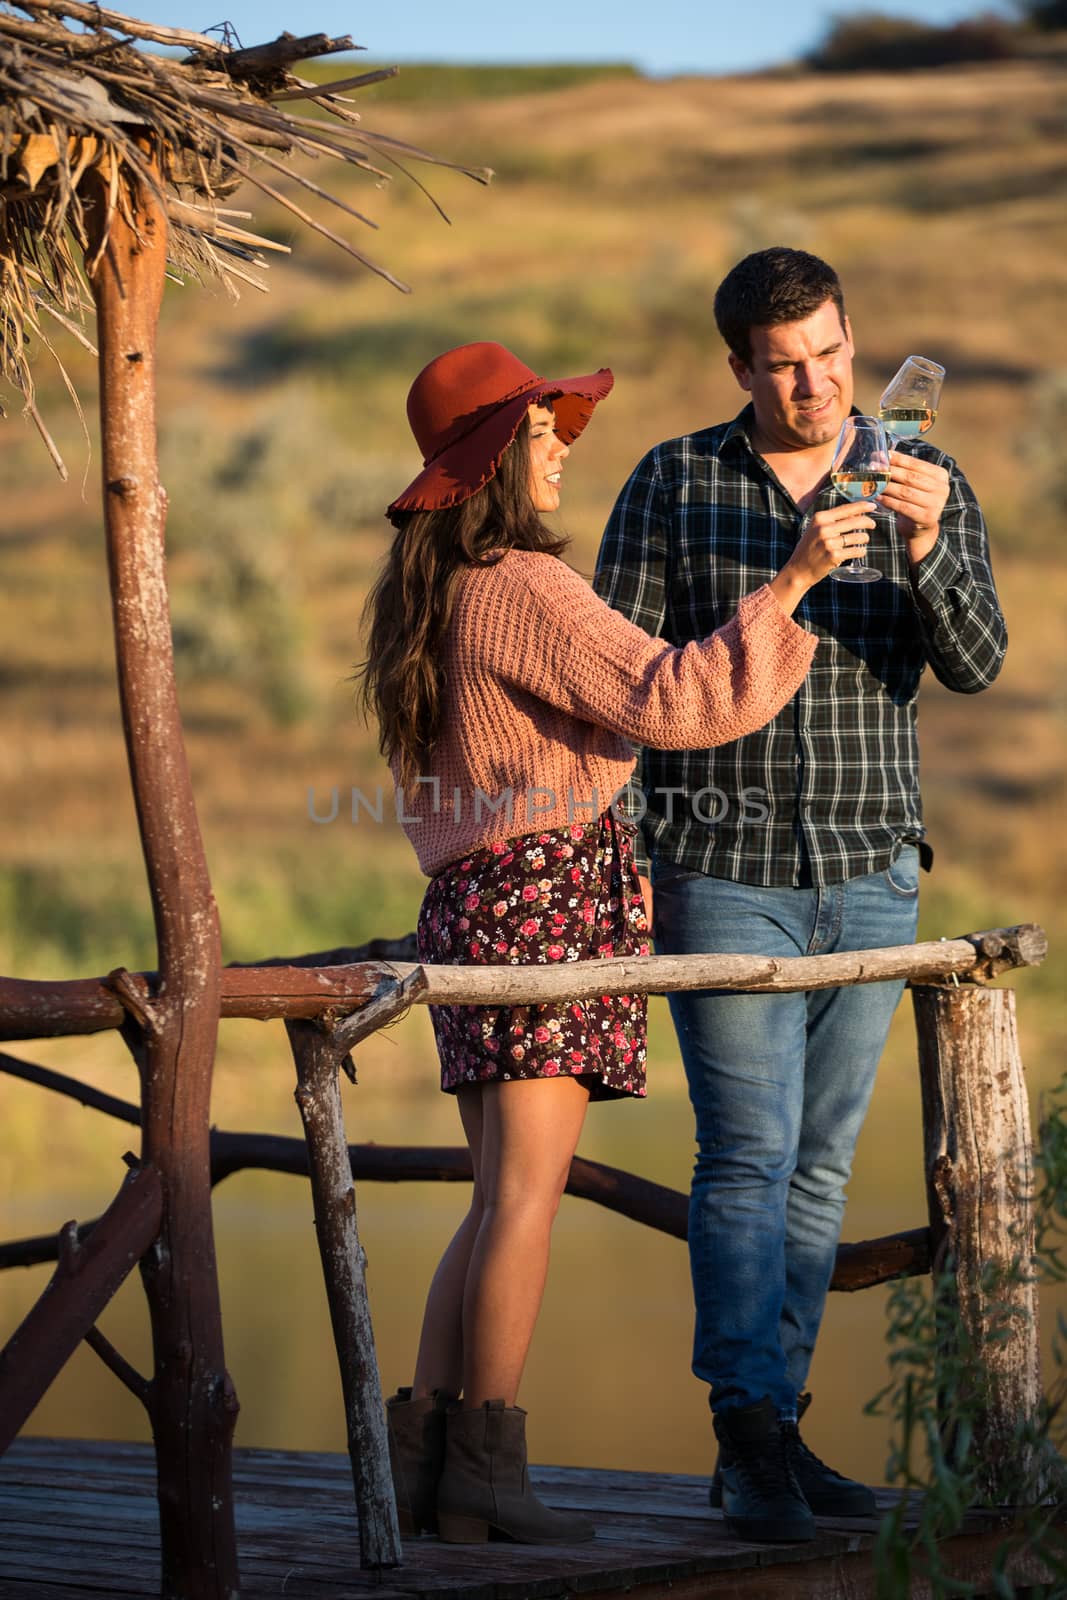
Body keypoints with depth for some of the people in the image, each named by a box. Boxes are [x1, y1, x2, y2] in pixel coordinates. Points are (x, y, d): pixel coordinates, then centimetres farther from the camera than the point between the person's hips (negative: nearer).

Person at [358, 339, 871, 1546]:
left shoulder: (424, 597, 16)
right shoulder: (522, 587, -12)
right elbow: (662, 701, -20)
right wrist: (789, 583, -18)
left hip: (468, 903, 9)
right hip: (550, 891, -9)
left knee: (499, 1204, 11)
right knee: (526, 1196, -7)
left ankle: (421, 1458, 10)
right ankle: (488, 1468, -6)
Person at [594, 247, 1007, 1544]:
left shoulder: (927, 484, 4)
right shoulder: (674, 484, 0)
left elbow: (975, 664, -8)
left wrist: (924, 550, -27)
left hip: (871, 876, 3)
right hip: (722, 872, -3)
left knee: (818, 1166, 8)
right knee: (748, 1157, -10)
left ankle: (768, 1432, 15)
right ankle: (754, 1445, -10)